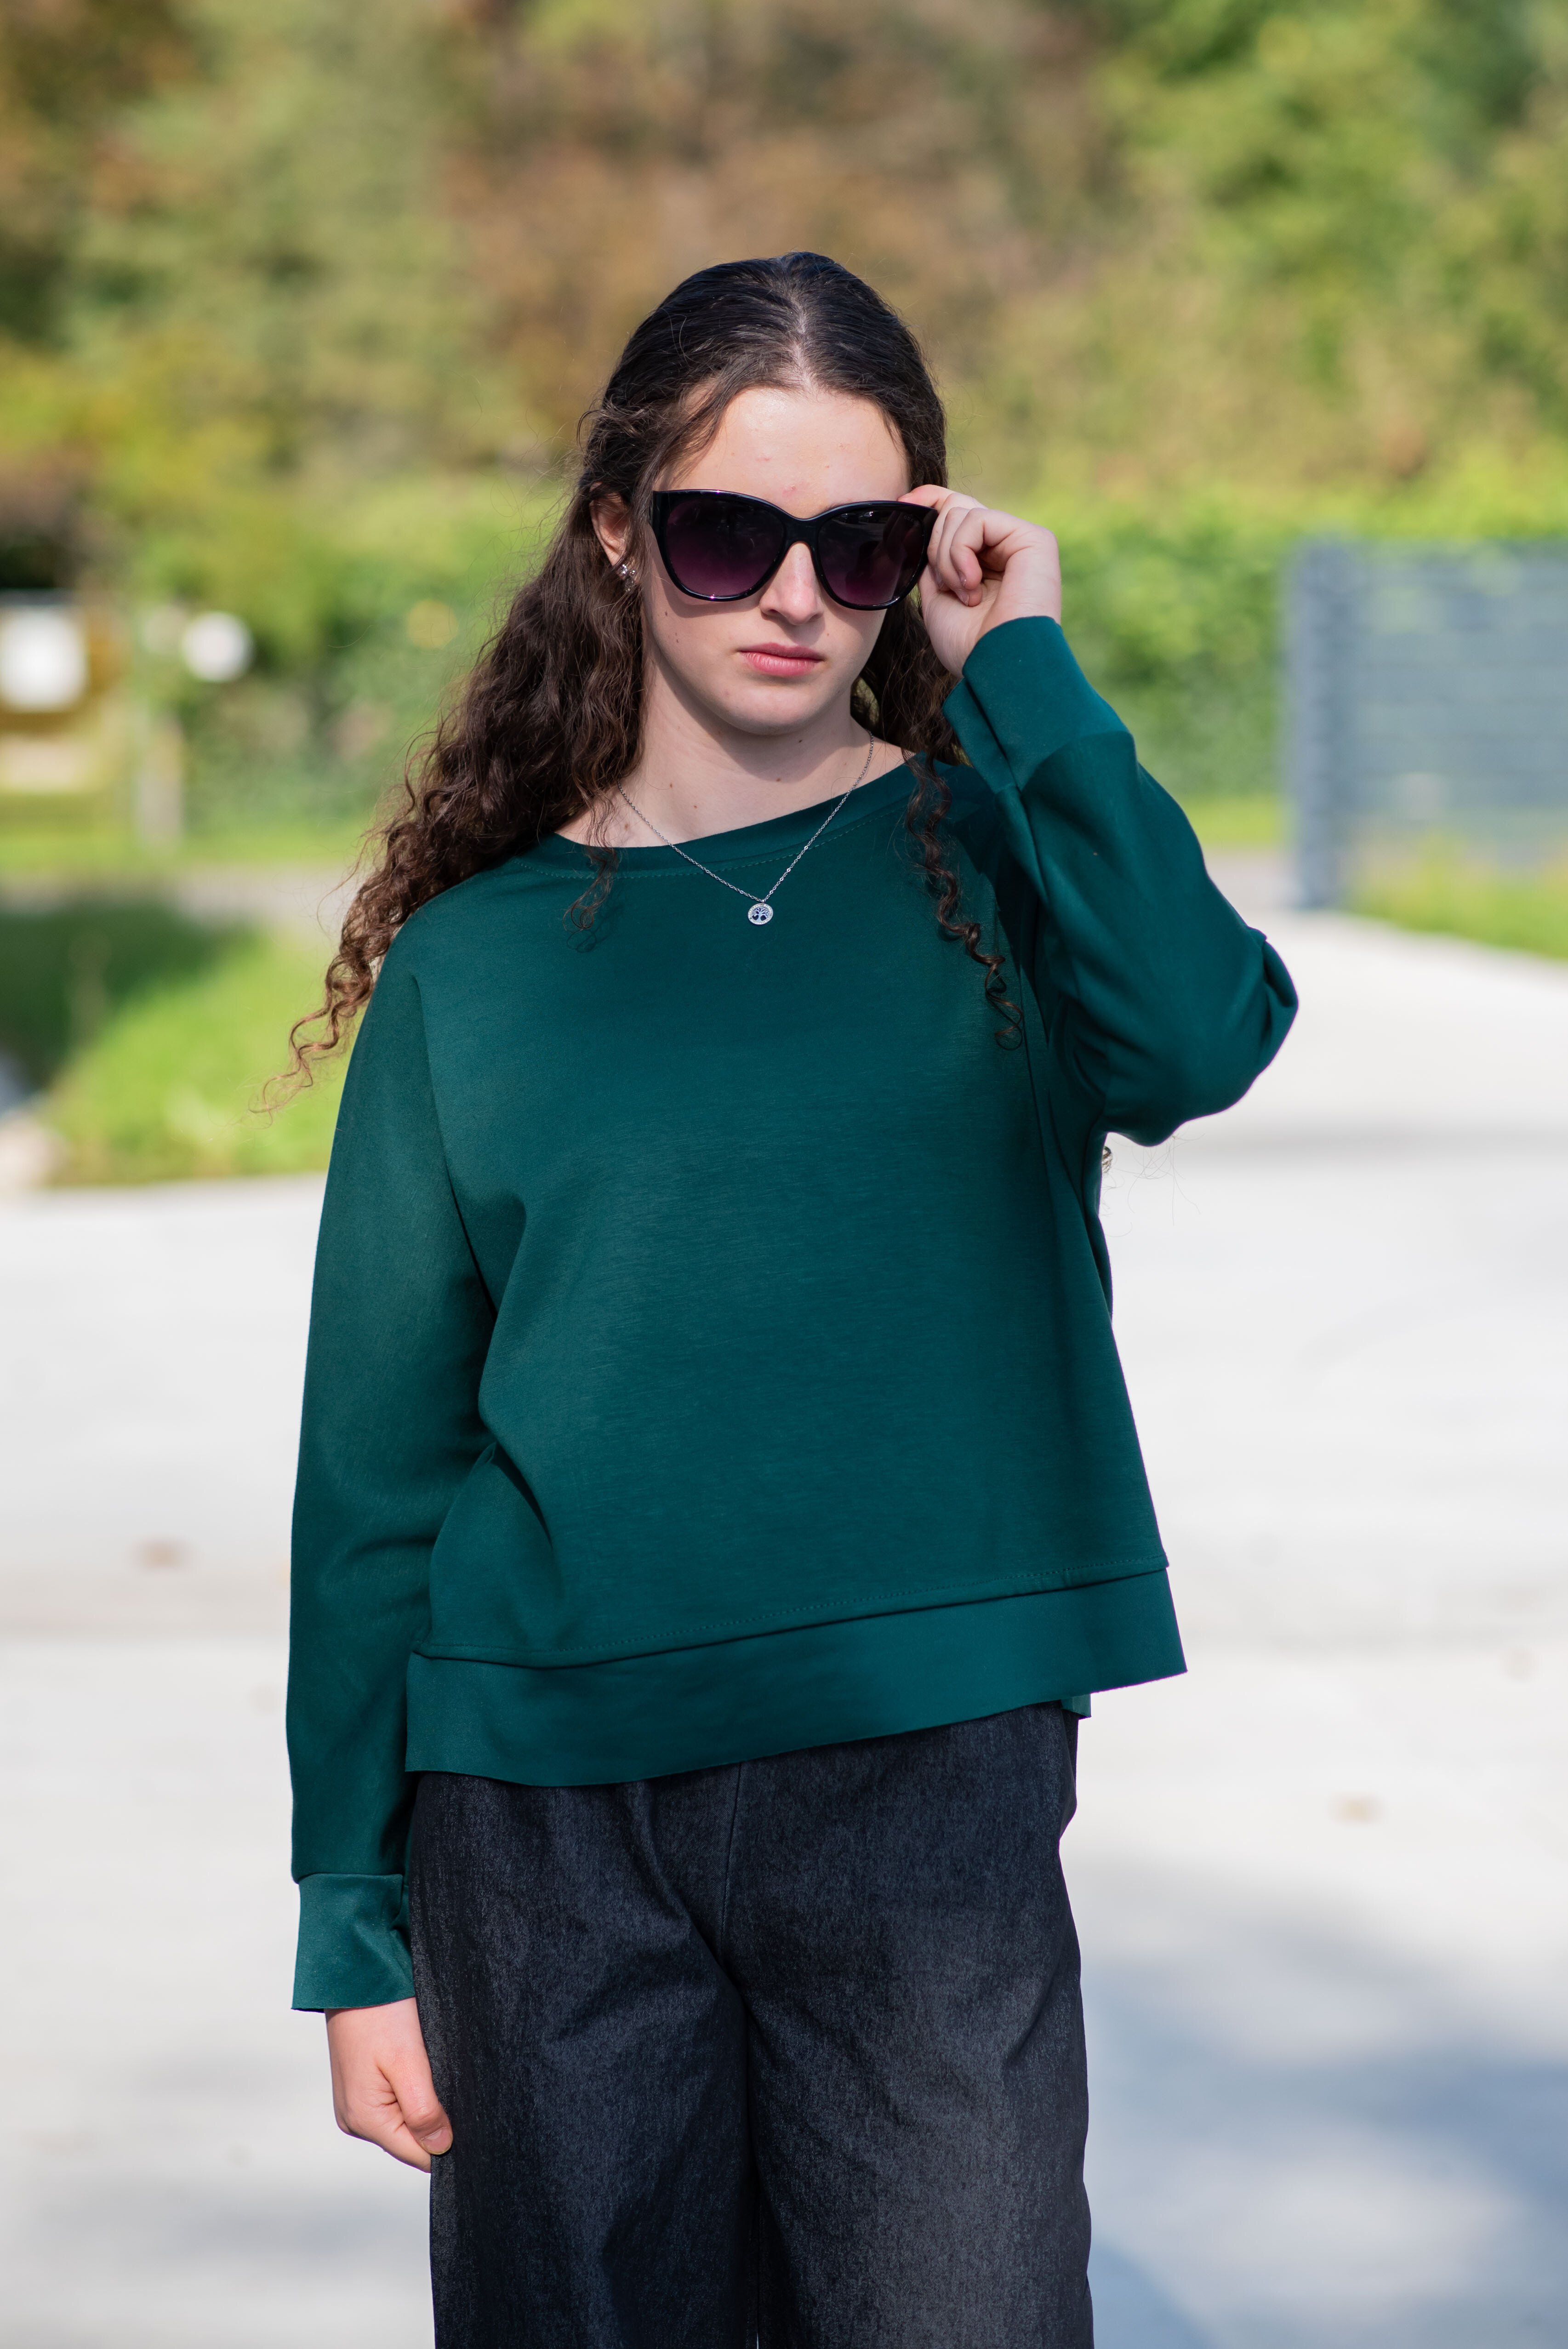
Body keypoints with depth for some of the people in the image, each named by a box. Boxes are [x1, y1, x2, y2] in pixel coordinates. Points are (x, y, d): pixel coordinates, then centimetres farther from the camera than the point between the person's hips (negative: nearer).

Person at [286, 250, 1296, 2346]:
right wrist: (355, 1924, 5)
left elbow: (1200, 1038, -20)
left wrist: (1017, 670, -11)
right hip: (546, 1822, 1)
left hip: (924, 1781, -1)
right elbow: (377, 1468, 7)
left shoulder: (992, 857, 4)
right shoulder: (480, 959, 6)